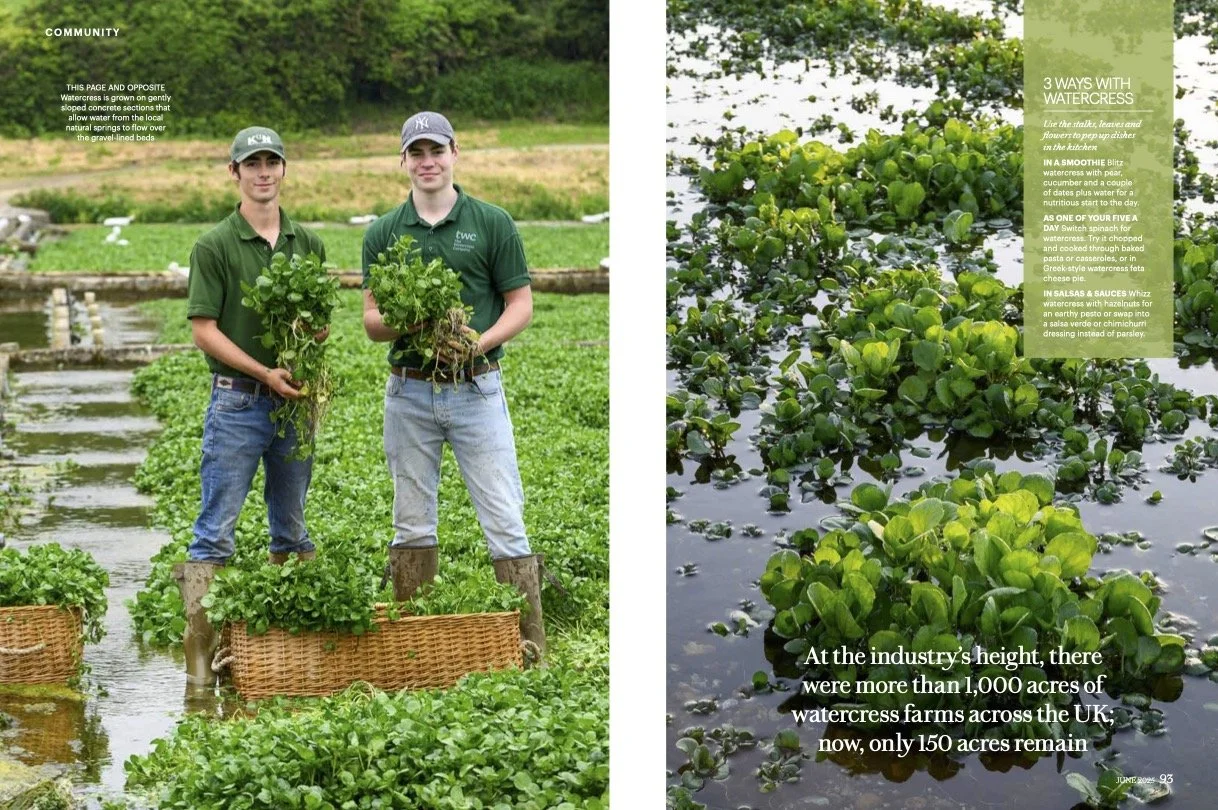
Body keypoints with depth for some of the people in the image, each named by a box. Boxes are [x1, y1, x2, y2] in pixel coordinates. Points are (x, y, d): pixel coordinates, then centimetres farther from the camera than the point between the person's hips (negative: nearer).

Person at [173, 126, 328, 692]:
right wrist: (264, 373, -16)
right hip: (237, 401, -5)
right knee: (216, 529, -4)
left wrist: (315, 333, -8)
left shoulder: (307, 243, 9)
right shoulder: (215, 246, -5)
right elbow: (204, 329, -8)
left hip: (295, 399, 5)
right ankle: (200, 653, -3)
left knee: (292, 527, 13)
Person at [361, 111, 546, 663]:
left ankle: (531, 648, 1)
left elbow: (520, 305, 1)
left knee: (505, 521, -4)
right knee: (412, 525, 10)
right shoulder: (383, 233, 6)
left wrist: (481, 342, -17)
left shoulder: (492, 223, -1)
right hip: (409, 391, 3)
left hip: (477, 387, -2)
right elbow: (371, 321, 6)